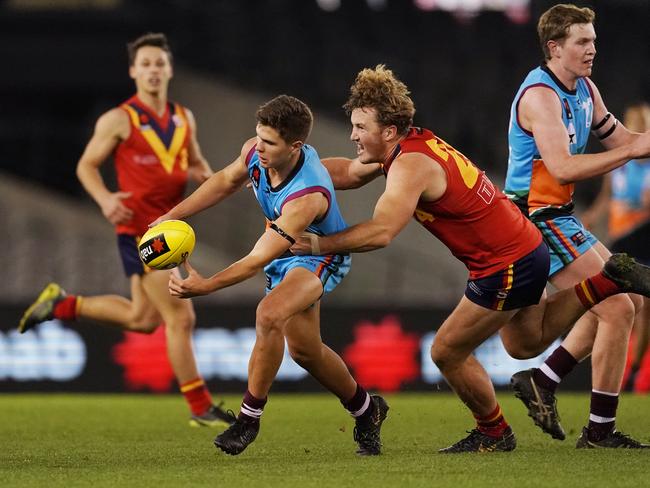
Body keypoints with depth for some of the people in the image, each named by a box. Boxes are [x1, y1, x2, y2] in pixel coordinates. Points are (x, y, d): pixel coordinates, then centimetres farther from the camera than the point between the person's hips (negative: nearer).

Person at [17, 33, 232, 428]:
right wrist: (105, 198, -19)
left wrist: (206, 176, -1)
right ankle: (200, 408, -1)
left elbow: (196, 164, 23)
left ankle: (63, 304, 30)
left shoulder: (184, 118, 11)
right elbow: (87, 165, -1)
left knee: (143, 319, 13)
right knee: (180, 317, -9)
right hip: (139, 229, -7)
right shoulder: (119, 121, -7)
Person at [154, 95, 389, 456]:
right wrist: (172, 216, -3)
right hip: (285, 253, 8)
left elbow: (258, 259, -39)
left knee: (270, 315, -33)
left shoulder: (307, 196, -40)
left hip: (320, 255, -8)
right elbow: (227, 181, 3)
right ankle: (365, 409, 40)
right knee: (304, 348, 15)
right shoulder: (255, 152, -21)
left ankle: (250, 417, -19)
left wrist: (205, 286, -47)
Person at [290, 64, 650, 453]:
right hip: (526, 247, 10)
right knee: (526, 344, 29)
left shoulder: (411, 165, -25)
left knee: (447, 353, 2)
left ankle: (494, 434, 20)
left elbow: (380, 232, -36)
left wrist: (320, 244, -29)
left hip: (508, 267, -10)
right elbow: (349, 173, 15)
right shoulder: (413, 144, 4)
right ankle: (608, 281, 23)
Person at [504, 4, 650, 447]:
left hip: (560, 218, 10)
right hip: (539, 220, -10)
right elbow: (563, 167, -28)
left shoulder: (585, 90, 10)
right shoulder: (540, 95, -19)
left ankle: (542, 381, 15)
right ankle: (600, 430, -6)